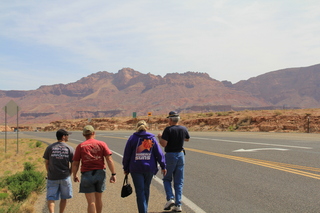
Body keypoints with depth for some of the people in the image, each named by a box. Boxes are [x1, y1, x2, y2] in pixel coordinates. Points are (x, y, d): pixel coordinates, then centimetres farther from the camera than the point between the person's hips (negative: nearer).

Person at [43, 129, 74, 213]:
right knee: (64, 198, 14)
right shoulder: (70, 149, -2)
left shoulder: (50, 148, 2)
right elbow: (73, 165, 0)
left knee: (51, 198, 3)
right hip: (65, 177, 0)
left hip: (52, 177, 1)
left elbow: (46, 163, 7)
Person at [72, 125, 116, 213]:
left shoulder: (80, 146, -1)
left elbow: (75, 164, 0)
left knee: (91, 202, -1)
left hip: (87, 174, -2)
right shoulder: (102, 144, 1)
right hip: (100, 173, 2)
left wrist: (74, 176, 14)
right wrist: (113, 174, -5)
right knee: (99, 198, 21)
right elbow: (109, 160, -6)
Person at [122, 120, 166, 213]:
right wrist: (163, 166, 8)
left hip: (136, 169, -2)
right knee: (146, 189, 18)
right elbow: (159, 153, 1)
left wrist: (126, 168, 11)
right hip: (149, 168, 2)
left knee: (140, 191, 0)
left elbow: (126, 155, 2)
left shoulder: (132, 138, 1)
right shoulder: (152, 138, 4)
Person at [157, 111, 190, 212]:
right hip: (181, 155, 5)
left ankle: (170, 198, -6)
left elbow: (163, 144, -19)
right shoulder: (184, 129, 3)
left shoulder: (168, 129, -14)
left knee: (167, 179, 12)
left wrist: (159, 137, -1)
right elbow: (187, 139, 21)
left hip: (170, 156, -4)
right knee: (179, 182, 9)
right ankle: (178, 205, 7)